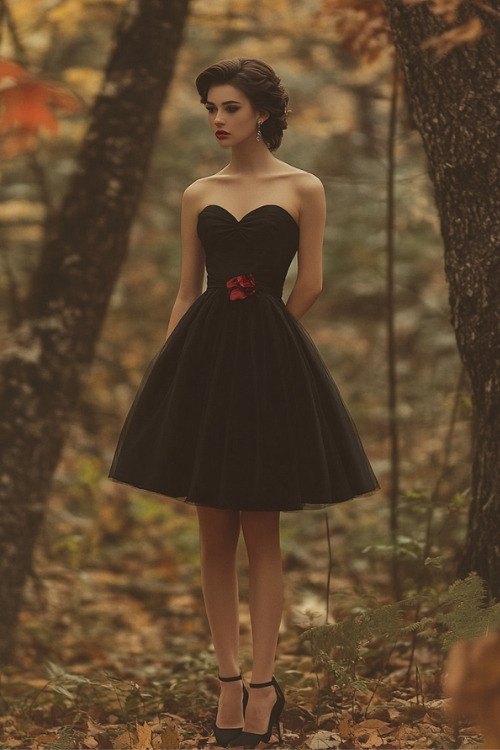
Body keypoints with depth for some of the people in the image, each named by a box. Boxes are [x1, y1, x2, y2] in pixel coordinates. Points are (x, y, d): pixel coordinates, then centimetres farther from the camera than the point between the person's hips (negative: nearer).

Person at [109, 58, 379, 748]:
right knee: (215, 535, 4)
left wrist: (259, 340, 6)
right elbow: (188, 290, 10)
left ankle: (262, 687, 5)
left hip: (269, 367, -3)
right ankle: (231, 683, 11)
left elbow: (309, 285, 2)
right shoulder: (198, 195, 10)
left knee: (261, 535, 0)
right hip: (203, 359, 3)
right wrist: (170, 366, 2)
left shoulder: (303, 190, 1)